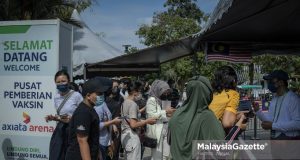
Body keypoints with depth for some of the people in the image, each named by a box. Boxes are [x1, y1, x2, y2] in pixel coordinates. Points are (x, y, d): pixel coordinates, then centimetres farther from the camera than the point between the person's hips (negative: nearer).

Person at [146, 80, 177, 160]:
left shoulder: (161, 100, 16)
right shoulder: (151, 100, -7)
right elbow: (151, 115, -17)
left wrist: (168, 114, 6)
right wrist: (165, 112, -14)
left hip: (165, 131, 8)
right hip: (156, 131, -8)